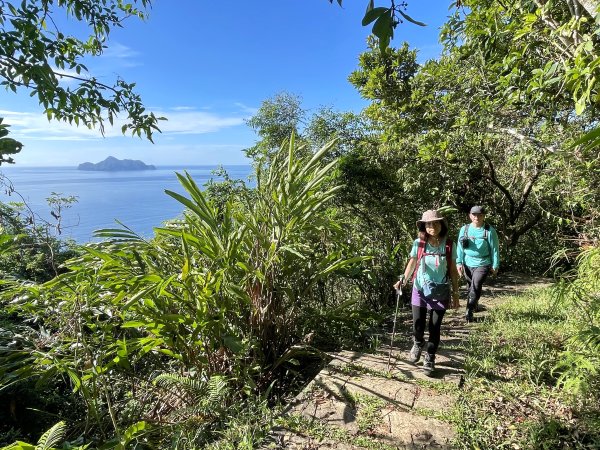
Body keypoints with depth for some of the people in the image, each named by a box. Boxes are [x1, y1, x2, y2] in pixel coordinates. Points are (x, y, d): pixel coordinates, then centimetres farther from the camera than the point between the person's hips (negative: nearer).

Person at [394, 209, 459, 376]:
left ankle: (429, 359, 26)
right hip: (420, 289, 0)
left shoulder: (449, 245, -5)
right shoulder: (419, 243, -6)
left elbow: (453, 271, 1)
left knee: (435, 328, 5)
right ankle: (418, 344, 37)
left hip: (440, 292, 0)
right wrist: (403, 280, -16)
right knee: (417, 325, 2)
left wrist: (455, 294, 3)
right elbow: (412, 264, 1)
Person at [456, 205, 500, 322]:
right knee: (470, 287, 16)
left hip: (483, 264, -3)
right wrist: (459, 262, -2)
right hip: (468, 264, 4)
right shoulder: (464, 229, 0)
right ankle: (474, 305, 37)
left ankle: (469, 312, -8)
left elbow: (494, 249, -2)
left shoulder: (489, 231, -8)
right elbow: (460, 247, 4)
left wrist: (495, 266, 0)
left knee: (476, 286, -15)